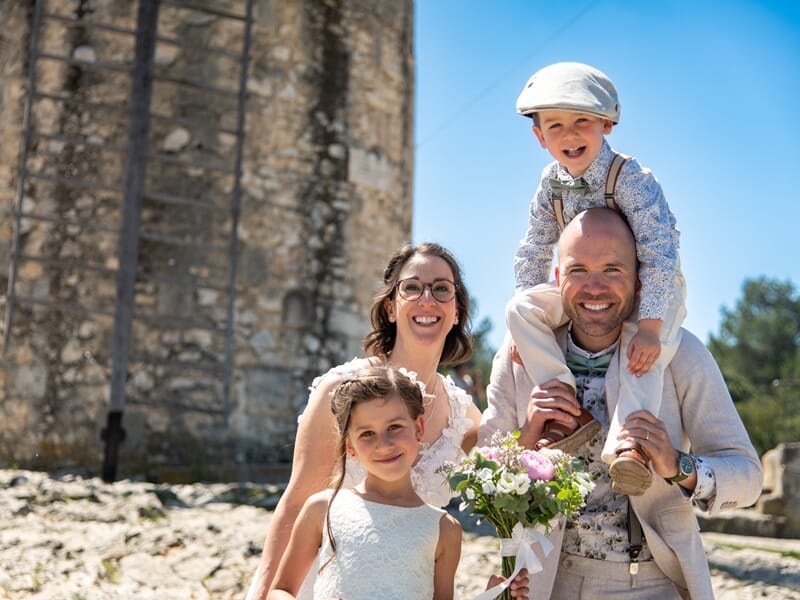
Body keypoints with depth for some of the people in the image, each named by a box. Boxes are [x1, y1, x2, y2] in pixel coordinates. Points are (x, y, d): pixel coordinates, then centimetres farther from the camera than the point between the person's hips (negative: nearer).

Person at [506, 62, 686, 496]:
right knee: (520, 308, -18)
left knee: (644, 349, -36)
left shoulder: (631, 179, -23)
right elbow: (533, 254, 2)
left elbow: (658, 255, -30)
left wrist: (649, 325, -38)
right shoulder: (551, 183, -4)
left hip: (651, 289, -5)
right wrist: (528, 319, -4)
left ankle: (628, 445, -40)